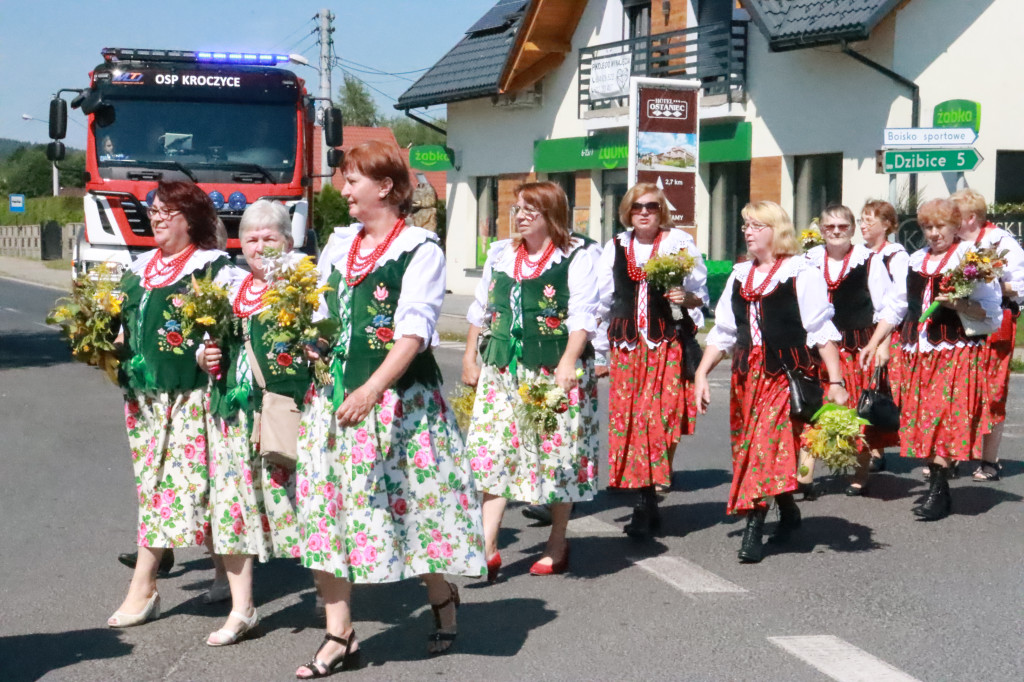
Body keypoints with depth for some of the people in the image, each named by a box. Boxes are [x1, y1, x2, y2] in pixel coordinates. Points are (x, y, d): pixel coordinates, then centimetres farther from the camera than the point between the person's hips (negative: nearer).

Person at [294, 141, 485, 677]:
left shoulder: (420, 248, -6)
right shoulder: (338, 244, 15)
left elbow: (414, 331, -16)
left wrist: (372, 388, -26)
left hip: (398, 398, -6)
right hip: (333, 394, 6)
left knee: (411, 504, 2)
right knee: (326, 509, 1)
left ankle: (441, 598, 31)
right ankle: (339, 637, 9)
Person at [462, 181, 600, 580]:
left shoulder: (574, 258, -2)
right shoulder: (500, 255, 15)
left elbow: (582, 315, -11)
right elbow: (481, 310, 22)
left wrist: (569, 361, -23)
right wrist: (470, 358, 19)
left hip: (556, 371, -4)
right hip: (503, 371, 5)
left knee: (558, 452, 2)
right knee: (491, 453, -5)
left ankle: (557, 543, 19)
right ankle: (487, 549, -5)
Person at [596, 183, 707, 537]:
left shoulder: (680, 243, 3)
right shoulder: (616, 247, 12)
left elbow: (701, 295, 9)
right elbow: (603, 299, 18)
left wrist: (686, 298, -13)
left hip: (669, 344, -3)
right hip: (627, 345, 3)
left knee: (660, 418, -11)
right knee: (627, 417, -2)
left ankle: (646, 504, -2)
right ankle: (648, 504, 5)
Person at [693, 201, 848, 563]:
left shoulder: (801, 274, -4)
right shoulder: (739, 276, 15)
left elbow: (822, 332, -7)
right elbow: (722, 332, 16)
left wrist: (836, 382, -12)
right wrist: (701, 373, 7)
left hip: (787, 373, -6)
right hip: (747, 374, 6)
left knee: (769, 442, -13)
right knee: (748, 446, 6)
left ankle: (754, 530, -10)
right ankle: (788, 511, 25)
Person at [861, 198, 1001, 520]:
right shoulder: (916, 261, 15)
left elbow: (989, 312, -6)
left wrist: (958, 304, -23)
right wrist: (876, 341, 14)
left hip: (956, 351, -6)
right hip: (918, 352, 6)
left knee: (944, 417, -11)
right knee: (921, 420, 4)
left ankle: (938, 493, -8)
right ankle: (937, 485, 11)